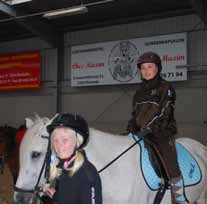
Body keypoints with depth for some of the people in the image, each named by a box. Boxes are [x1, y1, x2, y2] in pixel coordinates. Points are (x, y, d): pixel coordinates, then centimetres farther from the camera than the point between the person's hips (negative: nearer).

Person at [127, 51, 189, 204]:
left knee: (171, 168, -10)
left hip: (163, 133, -6)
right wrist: (131, 129, 1)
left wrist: (147, 126, -27)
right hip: (144, 134, 6)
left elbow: (163, 111, -16)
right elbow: (135, 113, 18)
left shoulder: (165, 87, -4)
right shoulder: (140, 90, 15)